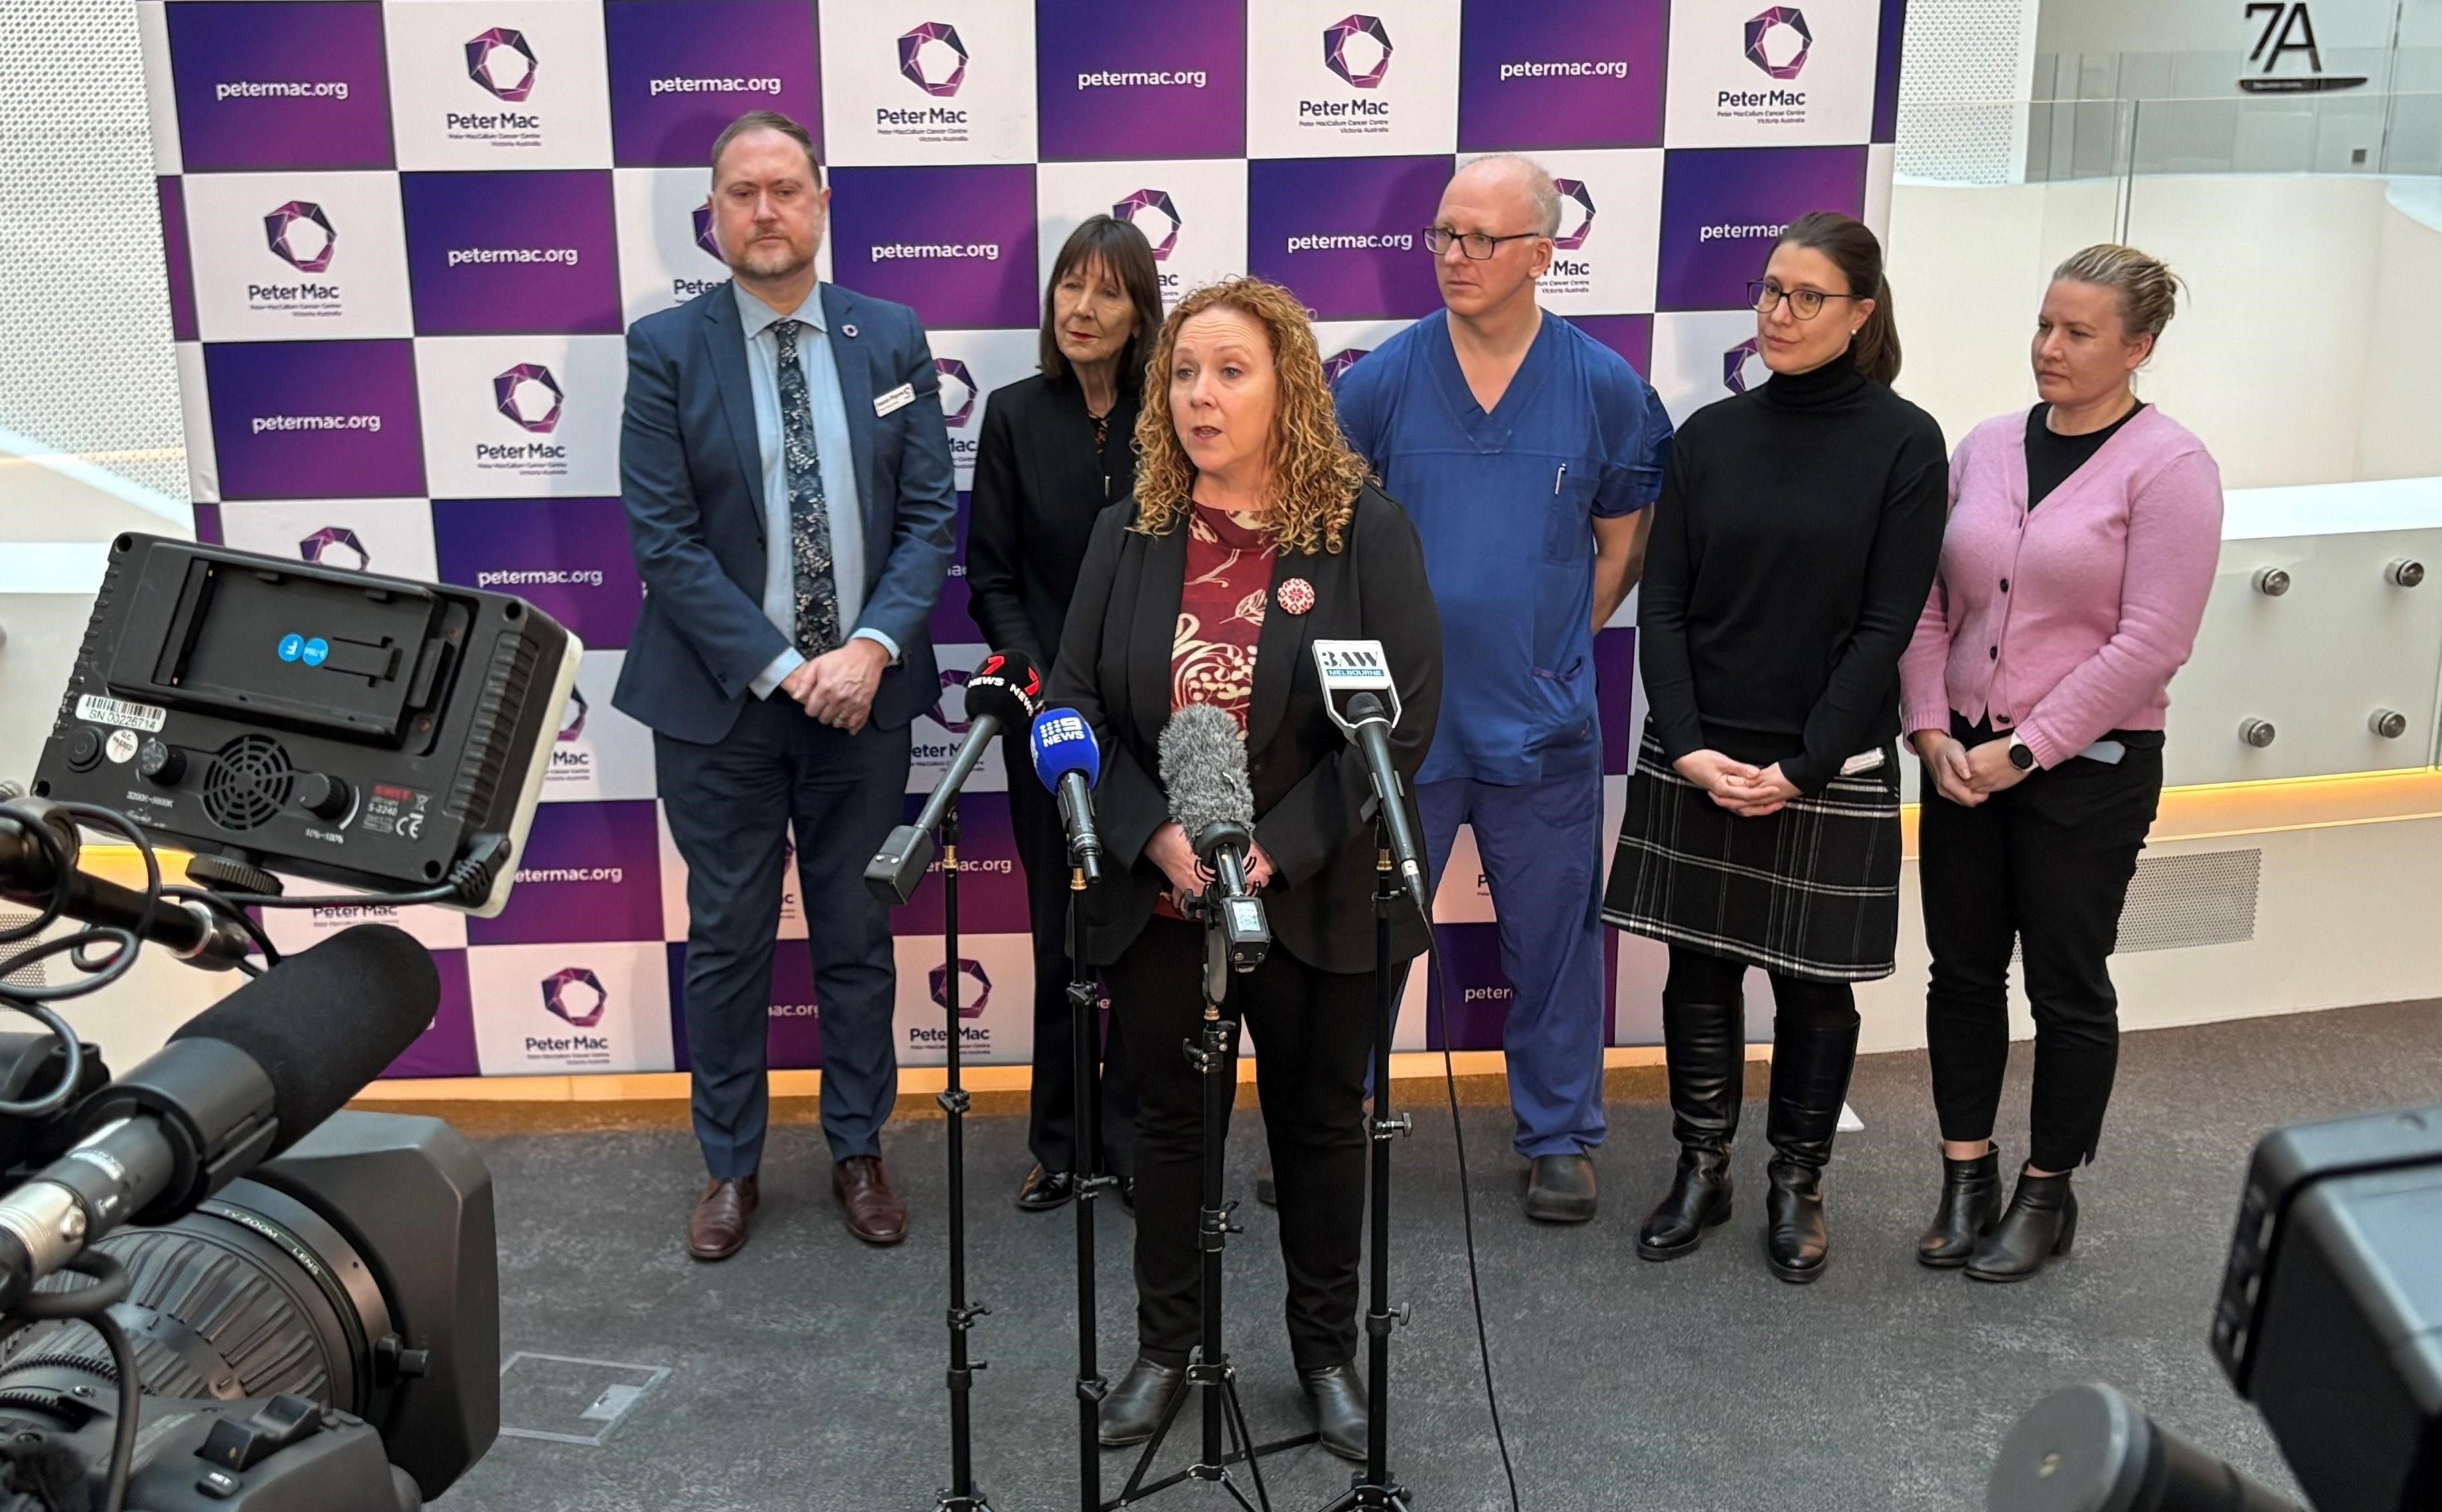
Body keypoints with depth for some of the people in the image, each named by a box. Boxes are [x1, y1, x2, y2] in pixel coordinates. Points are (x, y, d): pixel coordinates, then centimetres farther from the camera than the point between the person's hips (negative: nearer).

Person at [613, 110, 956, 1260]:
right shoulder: (666, 348, -5)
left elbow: (929, 515, 0)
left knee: (858, 937, 13)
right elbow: (664, 539, -10)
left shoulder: (892, 338, 2)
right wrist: (780, 669, -16)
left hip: (864, 692, 2)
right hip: (721, 700, -2)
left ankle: (858, 1149, 31)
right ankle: (730, 1165, 28)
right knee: (728, 943, 10)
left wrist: (872, 648, -15)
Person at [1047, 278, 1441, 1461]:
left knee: (1320, 1121, 13)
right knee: (1169, 1118, 14)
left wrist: (1279, 848, -19)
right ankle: (1164, 1347, 33)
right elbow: (1075, 698, 0)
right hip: (1158, 896, 2)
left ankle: (1327, 1350, 33)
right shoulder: (1129, 532, 3)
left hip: (1317, 898, -2)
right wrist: (1156, 835, -15)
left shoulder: (1367, 530, -6)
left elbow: (1407, 710, -12)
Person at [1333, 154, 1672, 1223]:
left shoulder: (1606, 389, -2)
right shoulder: (1383, 379, -3)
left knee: (1555, 942, 11)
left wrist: (1557, 648, 5)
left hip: (1543, 726, 0)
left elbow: (1623, 543, 10)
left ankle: (1559, 1137, 29)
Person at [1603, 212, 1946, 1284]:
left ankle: (1797, 1185, 26)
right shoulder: (1711, 435, 5)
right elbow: (1663, 602, 2)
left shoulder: (1903, 443, -5)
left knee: (1814, 982, 9)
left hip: (1831, 771, -3)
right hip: (1697, 763, 3)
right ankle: (1701, 1170, 26)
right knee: (1699, 968, 10)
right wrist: (1687, 748, -10)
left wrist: (1802, 768, -14)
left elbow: (1887, 624, -8)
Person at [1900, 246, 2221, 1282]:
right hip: (1963, 760, 5)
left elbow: (2150, 644, -15)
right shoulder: (1986, 448, 5)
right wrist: (1932, 729, -5)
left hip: (2088, 769, -5)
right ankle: (1967, 1179, 26)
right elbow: (1927, 602, 6)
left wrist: (2026, 749, -16)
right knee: (1962, 971, 10)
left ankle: (2047, 1195, 24)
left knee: (2067, 986, 7)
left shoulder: (2168, 467, -10)